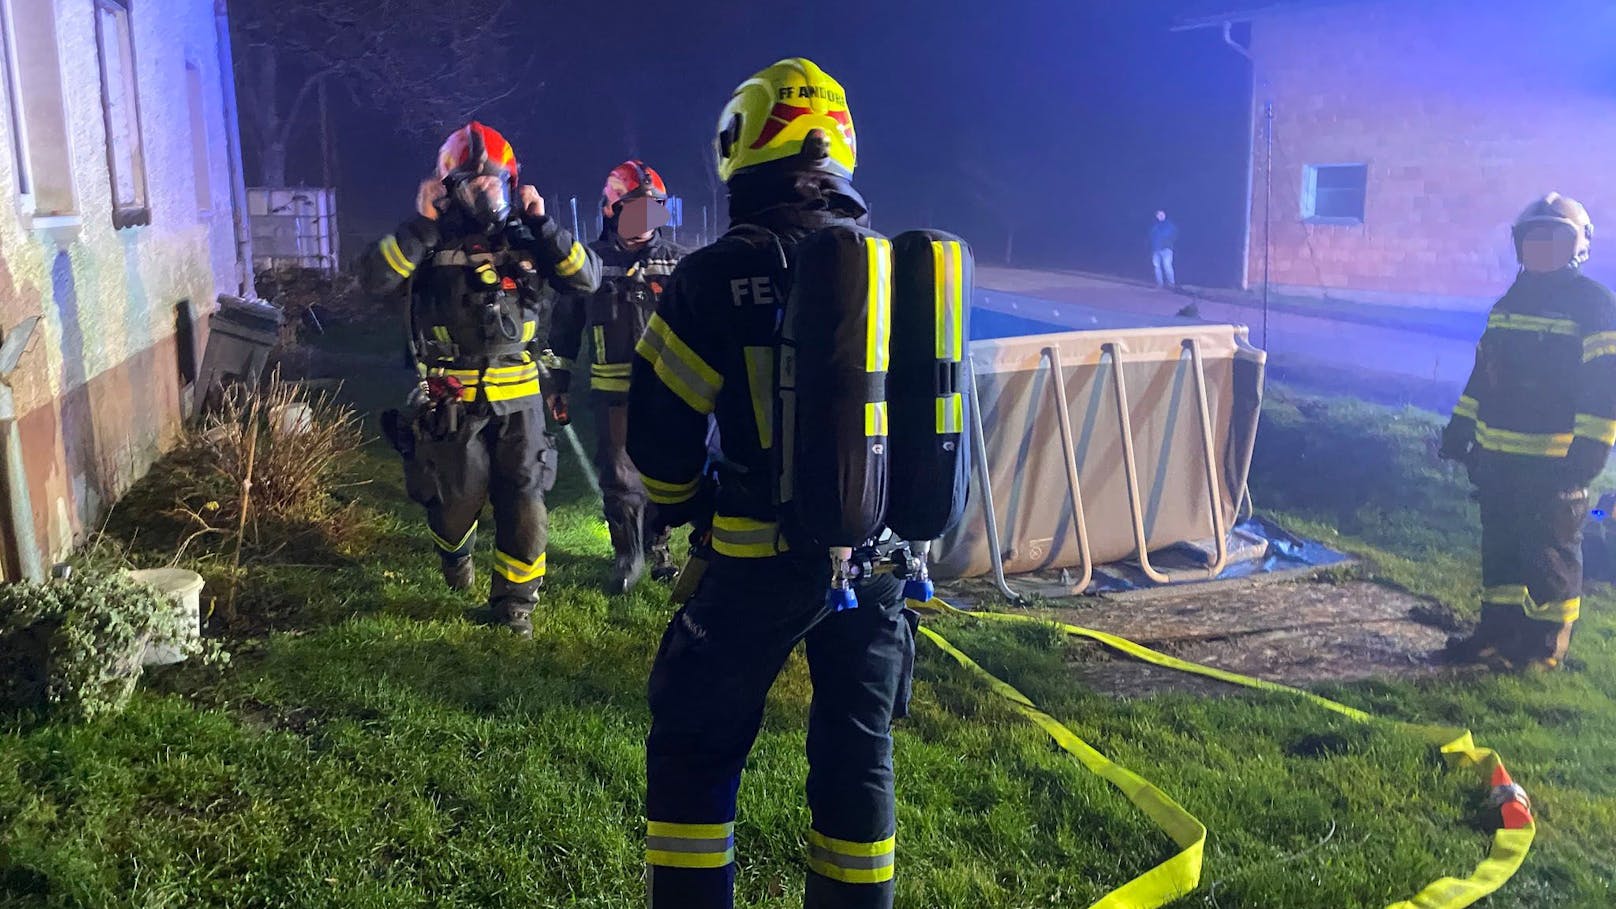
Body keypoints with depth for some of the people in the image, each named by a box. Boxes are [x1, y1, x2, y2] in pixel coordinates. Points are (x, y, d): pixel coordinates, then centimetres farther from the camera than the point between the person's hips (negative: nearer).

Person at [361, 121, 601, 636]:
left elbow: (587, 279, -4)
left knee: (523, 501, 3)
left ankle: (514, 599, 20)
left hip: (518, 396, 2)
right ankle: (455, 552, 45)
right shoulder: (429, 244, -3)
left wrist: (542, 225, -12)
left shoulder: (525, 241, 4)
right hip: (452, 399, -2)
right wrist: (421, 225, -22)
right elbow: (373, 279, -17)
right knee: (458, 497, 9)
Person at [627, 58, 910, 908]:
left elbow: (659, 431, -7)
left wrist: (685, 507, 13)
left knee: (694, 747, 13)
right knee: (858, 750, 18)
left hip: (763, 557, -4)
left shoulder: (717, 277, -11)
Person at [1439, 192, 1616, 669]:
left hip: (1553, 463, -7)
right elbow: (1484, 374, 19)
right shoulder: (1509, 303, 14)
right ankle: (1498, 630, 25)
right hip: (1498, 456, 7)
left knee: (1551, 554, 3)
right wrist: (1458, 430, 15)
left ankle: (1545, 644, 14)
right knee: (1500, 546, 13)